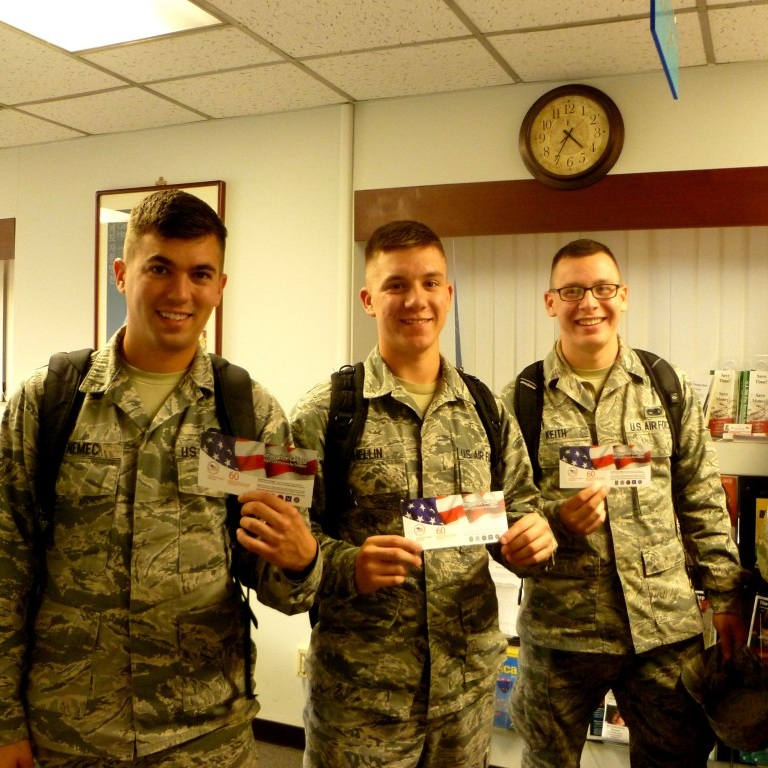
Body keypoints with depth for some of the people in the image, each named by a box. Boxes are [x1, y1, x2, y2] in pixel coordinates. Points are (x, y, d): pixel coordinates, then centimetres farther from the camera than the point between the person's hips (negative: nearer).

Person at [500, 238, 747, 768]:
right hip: (561, 625, -1)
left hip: (667, 623, 2)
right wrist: (556, 517, -19)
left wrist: (727, 599, 4)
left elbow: (704, 503, 7)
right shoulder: (523, 399, -2)